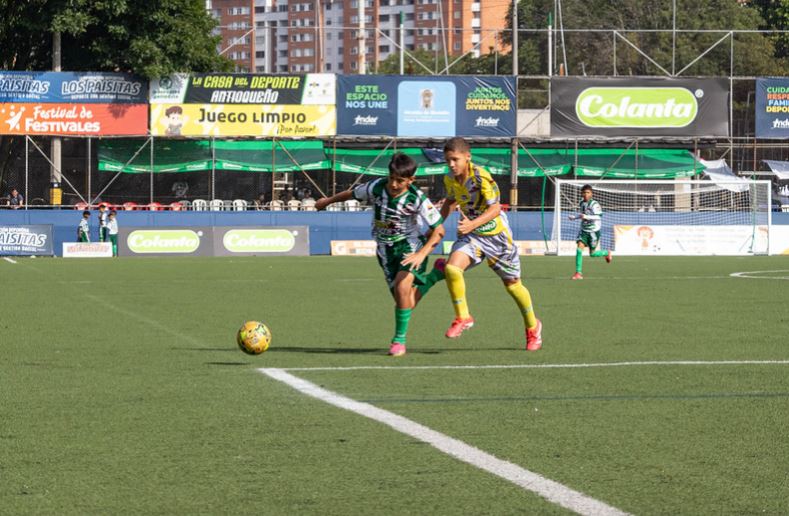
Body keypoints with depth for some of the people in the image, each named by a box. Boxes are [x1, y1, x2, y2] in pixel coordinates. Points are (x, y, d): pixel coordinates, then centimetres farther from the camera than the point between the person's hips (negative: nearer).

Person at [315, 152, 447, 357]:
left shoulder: (417, 199, -21)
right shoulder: (376, 188, -14)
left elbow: (439, 229, -14)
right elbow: (352, 194, 8)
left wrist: (422, 253, -27)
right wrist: (328, 201, 24)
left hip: (410, 246, -3)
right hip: (386, 249, 3)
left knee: (402, 285, -29)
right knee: (406, 303, -4)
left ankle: (399, 339, -11)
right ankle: (437, 273, 27)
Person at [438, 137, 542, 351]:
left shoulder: (481, 177, -24)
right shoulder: (449, 180, -3)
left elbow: (495, 208, -26)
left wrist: (473, 224, -39)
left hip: (496, 235, -4)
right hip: (470, 235, 4)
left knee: (512, 284, 10)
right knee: (452, 268, -24)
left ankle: (532, 327, 33)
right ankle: (462, 317, -7)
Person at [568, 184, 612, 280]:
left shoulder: (594, 204, -15)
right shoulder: (582, 203, 6)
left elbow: (599, 216, -24)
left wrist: (586, 217, -35)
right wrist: (574, 217, 5)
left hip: (594, 231, -5)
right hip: (584, 230, 5)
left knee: (593, 254, 3)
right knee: (579, 248, -15)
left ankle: (607, 253, 37)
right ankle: (578, 273, -14)